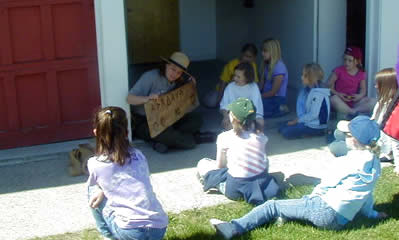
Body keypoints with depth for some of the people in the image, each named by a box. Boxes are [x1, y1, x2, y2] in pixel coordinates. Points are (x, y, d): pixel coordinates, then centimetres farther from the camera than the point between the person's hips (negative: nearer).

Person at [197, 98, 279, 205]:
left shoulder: (224, 137, -8)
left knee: (202, 163, 15)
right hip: (262, 183, 3)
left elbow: (219, 166, 3)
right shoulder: (260, 134, 2)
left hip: (236, 190, -3)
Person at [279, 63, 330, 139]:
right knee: (282, 128, 7)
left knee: (287, 132, -19)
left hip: (316, 127, -9)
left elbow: (313, 115, -23)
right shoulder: (306, 90, 6)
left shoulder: (317, 94, -22)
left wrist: (298, 120, -15)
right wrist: (298, 119, -9)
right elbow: (300, 104, 7)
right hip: (306, 121, 9)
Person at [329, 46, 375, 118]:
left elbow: (363, 89, 12)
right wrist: (337, 94, -19)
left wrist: (360, 95, -11)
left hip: (354, 102, 3)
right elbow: (328, 85, -4)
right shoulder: (339, 71, -4)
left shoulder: (361, 74, 5)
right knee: (334, 99, -38)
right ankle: (353, 112, -32)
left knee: (372, 103, -21)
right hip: (341, 101, -3)